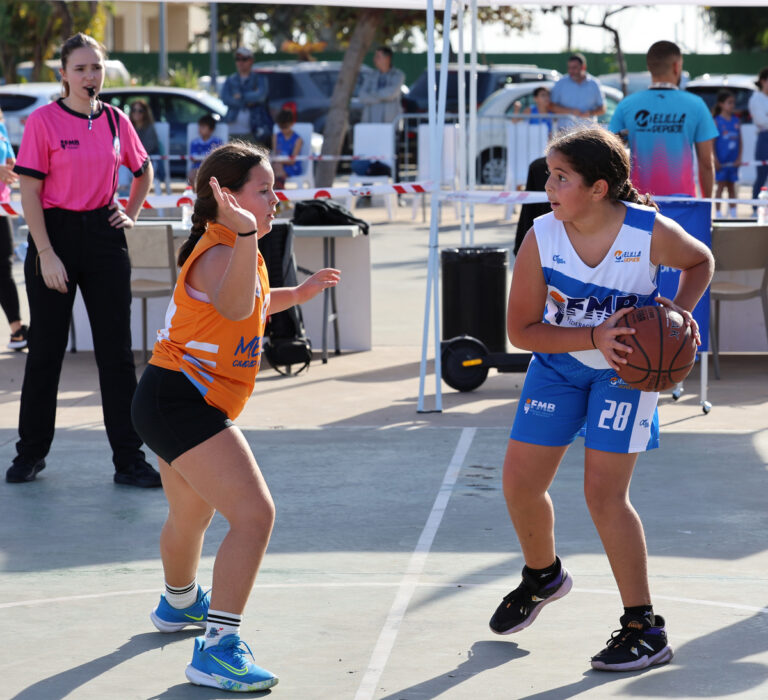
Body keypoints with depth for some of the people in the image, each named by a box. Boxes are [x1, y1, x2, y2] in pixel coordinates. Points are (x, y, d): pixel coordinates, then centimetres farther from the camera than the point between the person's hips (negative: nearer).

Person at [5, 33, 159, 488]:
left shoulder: (115, 121, 4)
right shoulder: (44, 120, -8)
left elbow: (143, 169, 23)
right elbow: (29, 192, -9)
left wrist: (132, 214, 9)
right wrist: (46, 254, -14)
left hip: (104, 235, 3)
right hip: (55, 233, -3)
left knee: (117, 349, 3)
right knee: (46, 349, 6)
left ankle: (129, 459, 7)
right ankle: (31, 453, 20)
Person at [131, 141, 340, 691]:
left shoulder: (233, 247, 13)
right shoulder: (217, 252, -20)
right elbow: (233, 307, -45)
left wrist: (297, 294, 26)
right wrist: (245, 235, -57)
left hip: (175, 401, 11)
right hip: (181, 401, -11)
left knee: (191, 516, 33)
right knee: (255, 514, -22)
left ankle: (179, 604, 60)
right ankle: (218, 650, -23)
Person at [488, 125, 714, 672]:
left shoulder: (651, 232, -22)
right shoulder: (541, 239, -19)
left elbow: (701, 262, 1)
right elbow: (522, 329, -14)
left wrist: (680, 310, -17)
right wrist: (593, 337, -27)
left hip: (626, 367, -3)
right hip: (559, 362, 3)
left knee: (604, 491, -12)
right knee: (520, 484, 4)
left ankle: (645, 629, -2)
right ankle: (543, 575, 36)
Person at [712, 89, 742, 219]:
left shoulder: (736, 121, 7)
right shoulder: (717, 121, -6)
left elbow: (740, 141, 10)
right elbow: (712, 142, -8)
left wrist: (739, 158, 3)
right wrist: (715, 160, -12)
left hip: (733, 161, 4)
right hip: (721, 161, -4)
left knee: (731, 186, 10)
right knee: (721, 185, -2)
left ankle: (733, 212, 15)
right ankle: (718, 213, 4)